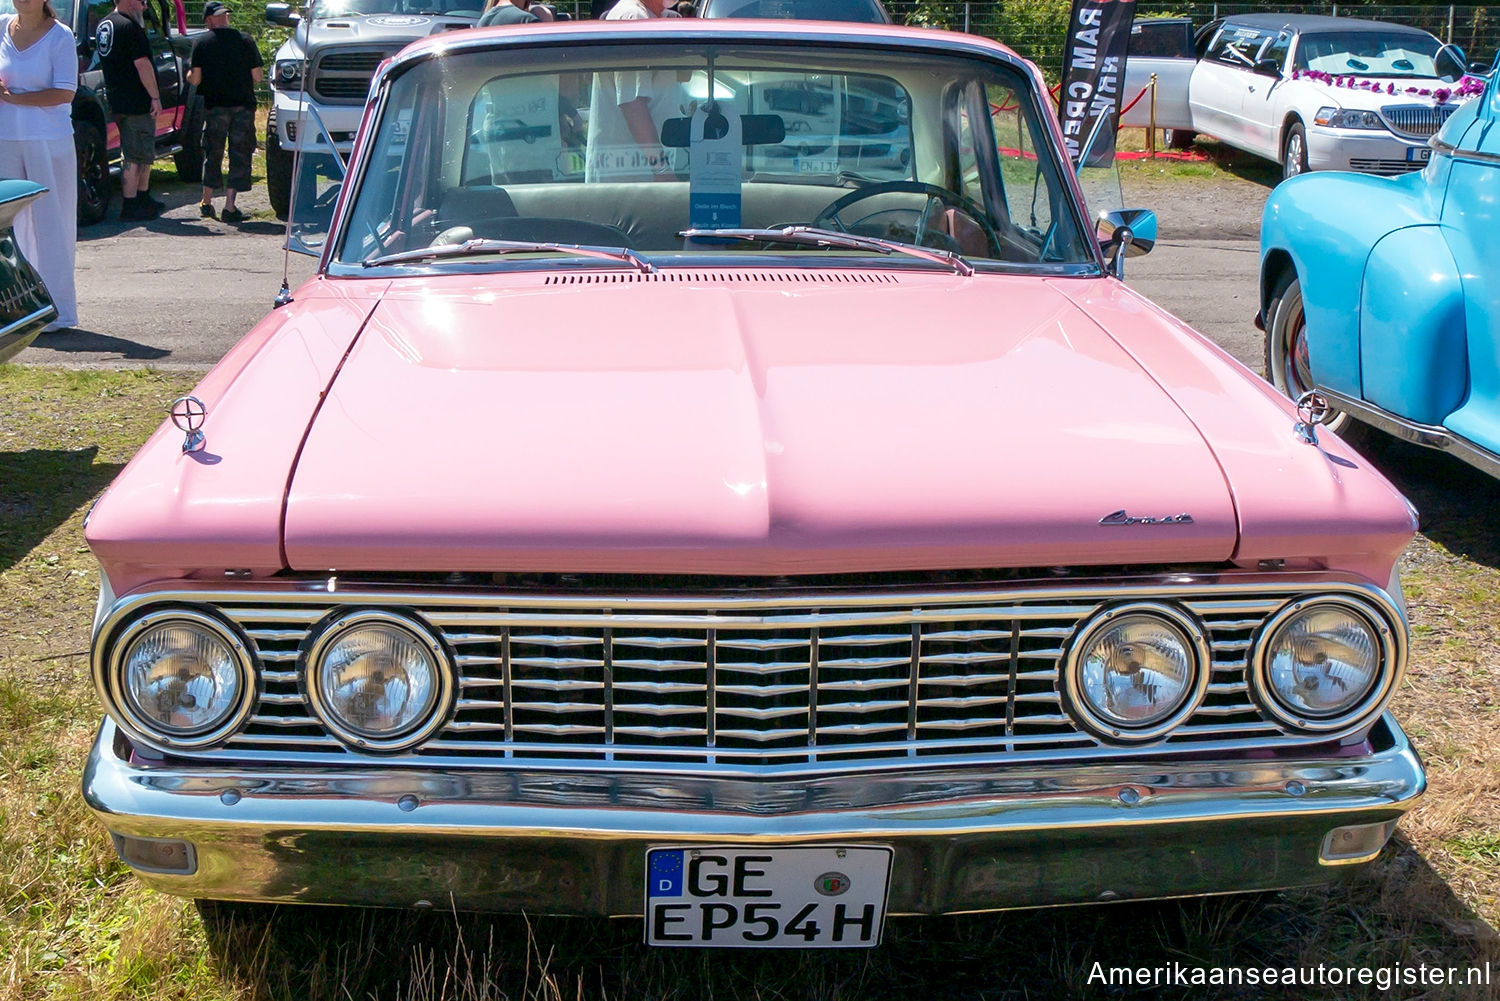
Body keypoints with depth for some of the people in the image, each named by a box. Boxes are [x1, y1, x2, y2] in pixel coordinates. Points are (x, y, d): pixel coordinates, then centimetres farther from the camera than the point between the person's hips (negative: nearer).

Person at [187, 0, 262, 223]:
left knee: (212, 154, 13)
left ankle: (206, 203, 20)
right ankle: (230, 206, -1)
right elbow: (257, 77, -1)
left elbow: (195, 79, -4)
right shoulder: (246, 41, 0)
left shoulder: (202, 44, -2)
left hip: (215, 106, 0)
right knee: (239, 155, 4)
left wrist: (188, 75, 19)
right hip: (243, 105, 0)